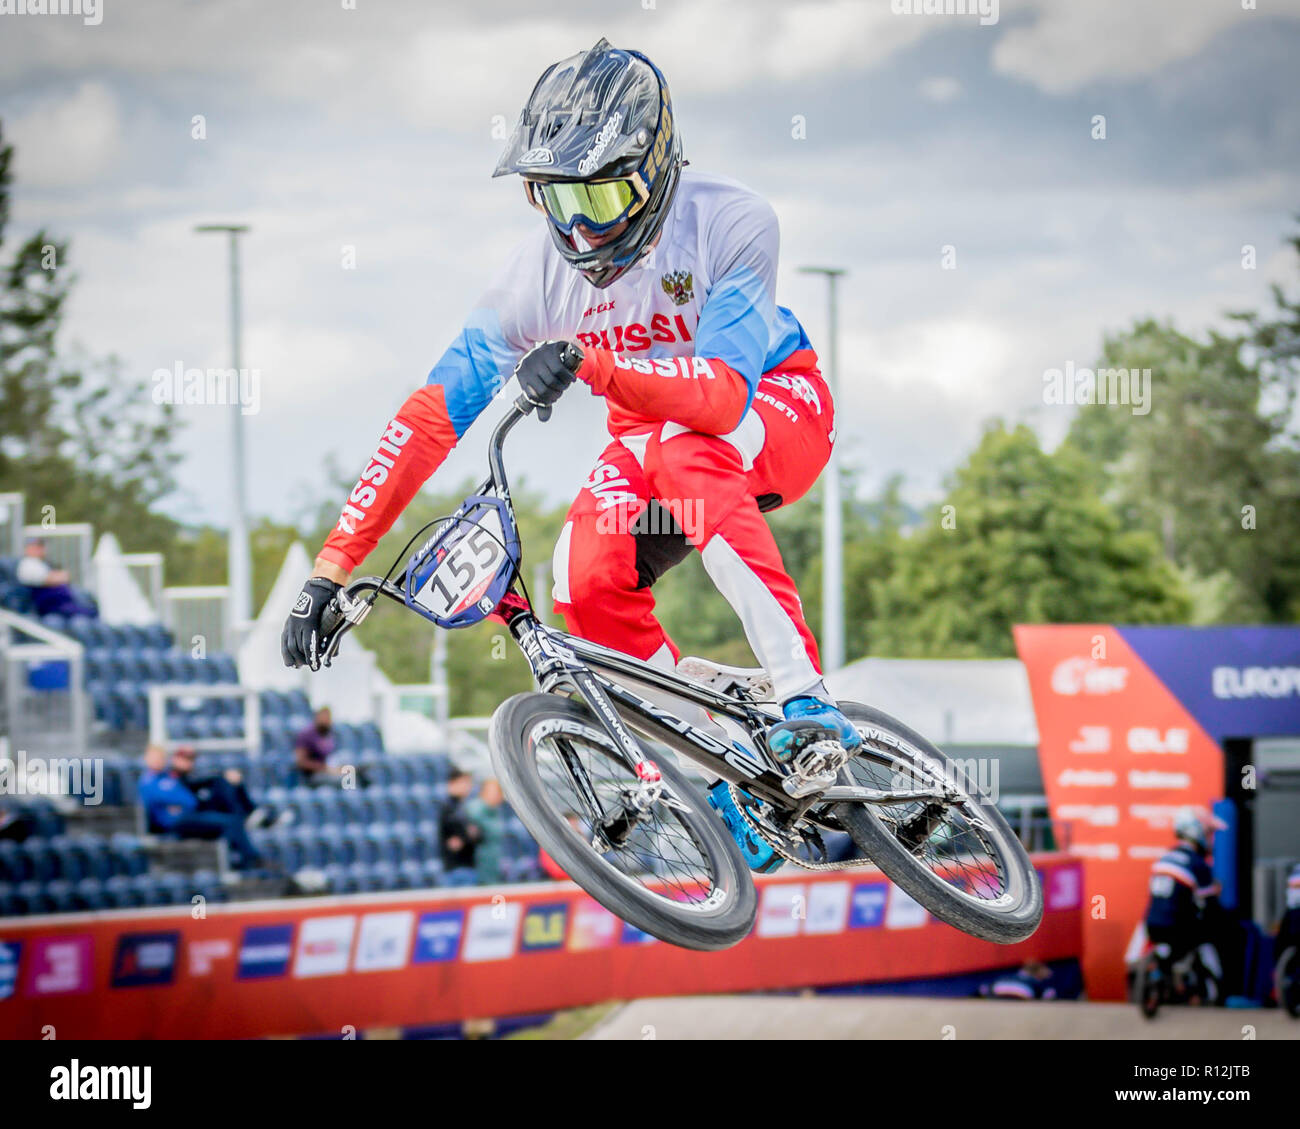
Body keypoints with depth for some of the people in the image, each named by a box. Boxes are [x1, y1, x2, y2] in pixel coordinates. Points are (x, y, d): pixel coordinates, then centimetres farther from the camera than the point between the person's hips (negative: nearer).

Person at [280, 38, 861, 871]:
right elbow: (433, 416, -21)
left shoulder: (731, 222, -29)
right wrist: (333, 566, -27)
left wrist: (594, 365, -55)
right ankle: (717, 784, -10)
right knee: (589, 580, -24)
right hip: (648, 436, 4)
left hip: (775, 406, -4)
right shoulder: (543, 273, -19)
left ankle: (808, 702, -38)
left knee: (686, 454, -38)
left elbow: (722, 392, -39)